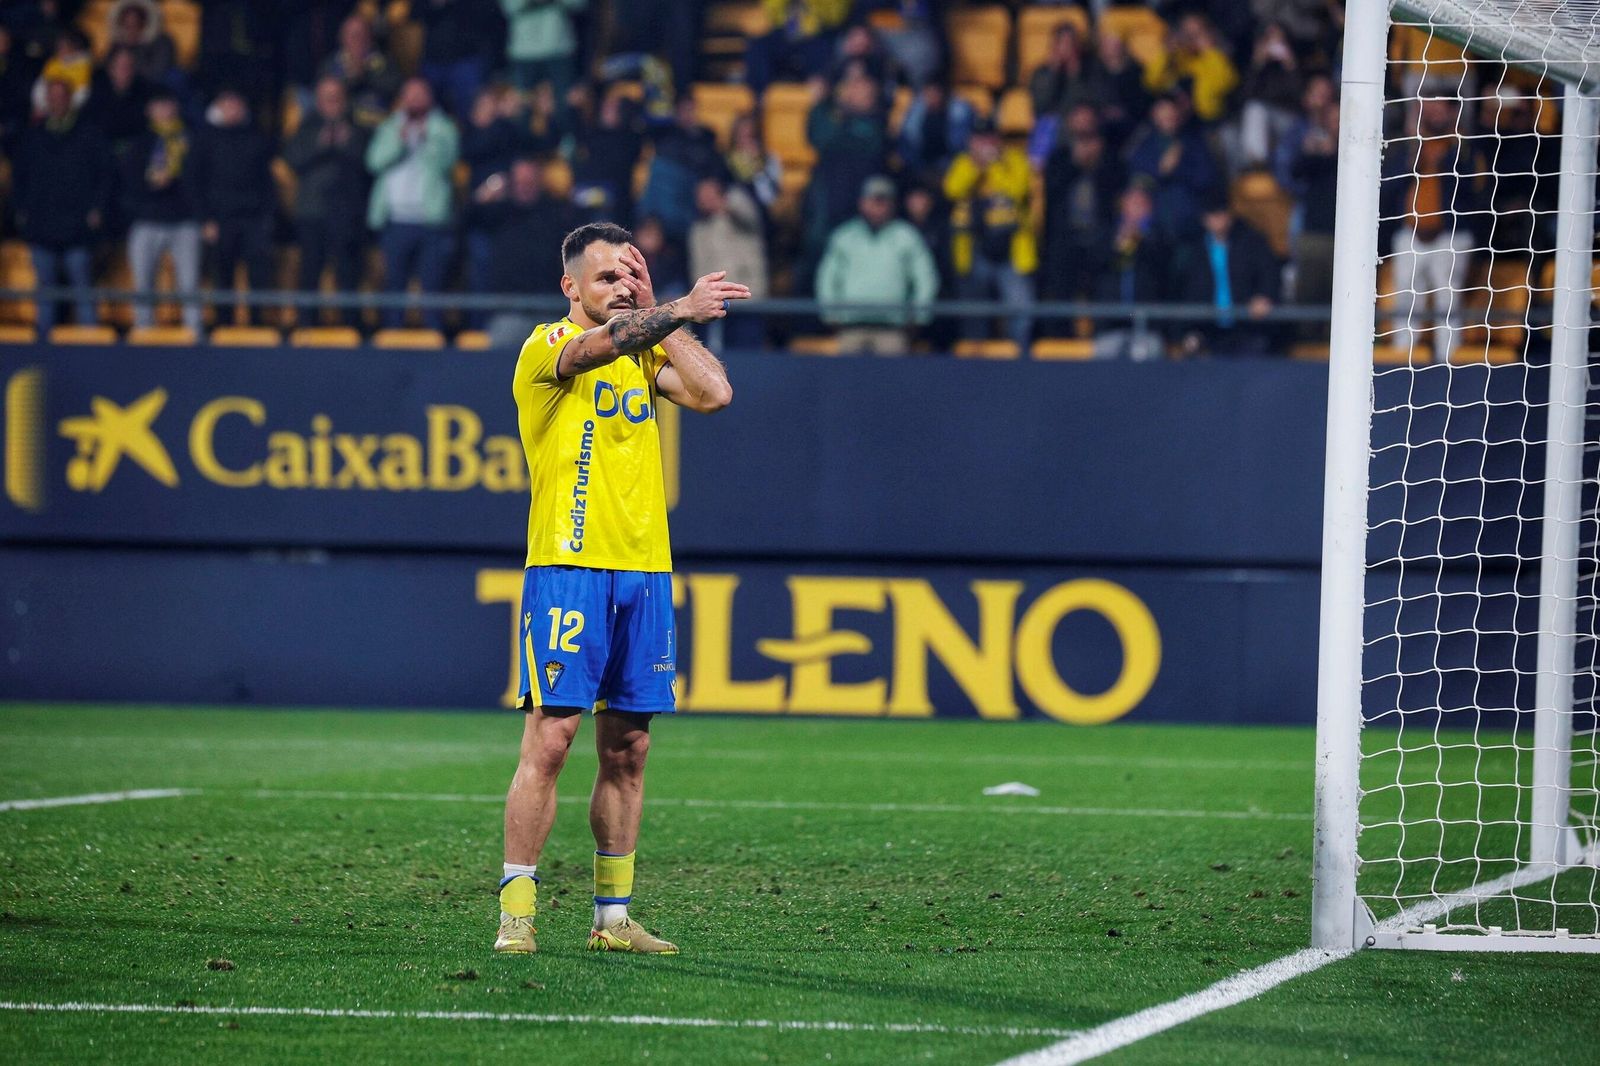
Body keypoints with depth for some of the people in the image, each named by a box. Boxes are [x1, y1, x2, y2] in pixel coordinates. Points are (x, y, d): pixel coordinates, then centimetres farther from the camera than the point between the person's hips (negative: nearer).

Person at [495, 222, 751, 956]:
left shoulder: (647, 351, 16)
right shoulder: (548, 346, -2)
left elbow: (714, 394, 0)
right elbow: (601, 343, -25)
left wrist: (657, 314, 4)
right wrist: (681, 310, -36)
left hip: (645, 571, 6)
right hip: (567, 566, -6)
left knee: (627, 749, 7)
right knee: (549, 738, -10)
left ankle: (614, 916, 13)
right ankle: (516, 914, -8)